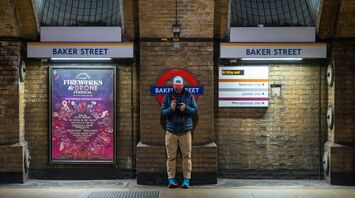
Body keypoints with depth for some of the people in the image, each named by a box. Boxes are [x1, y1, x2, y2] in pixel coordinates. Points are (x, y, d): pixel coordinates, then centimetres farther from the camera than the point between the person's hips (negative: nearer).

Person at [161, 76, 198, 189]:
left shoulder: (189, 96, 7)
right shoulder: (167, 97, 7)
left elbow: (195, 110, 2)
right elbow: (163, 113, 2)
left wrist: (186, 108, -17)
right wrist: (170, 108, -18)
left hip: (185, 131, 0)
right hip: (171, 131, 0)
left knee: (186, 156, -2)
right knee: (171, 156, -1)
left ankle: (186, 180, 2)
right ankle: (171, 180, 4)